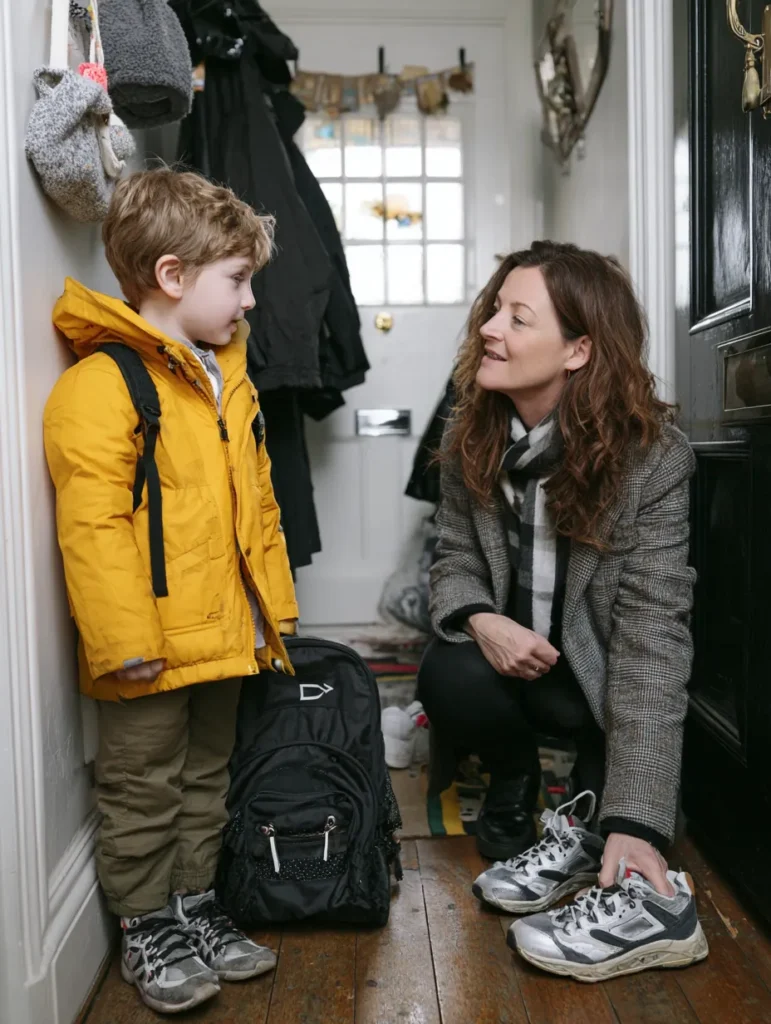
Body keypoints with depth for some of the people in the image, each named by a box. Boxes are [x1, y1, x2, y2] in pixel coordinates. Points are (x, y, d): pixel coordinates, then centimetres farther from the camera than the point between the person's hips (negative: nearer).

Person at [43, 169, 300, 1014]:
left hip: (224, 634, 8)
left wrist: (273, 602, 16)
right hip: (150, 645, -8)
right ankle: (146, 930, 30)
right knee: (144, 792, 10)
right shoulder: (101, 384, -17)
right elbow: (92, 527, -22)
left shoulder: (226, 376, 12)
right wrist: (124, 639, -22)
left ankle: (195, 909, 38)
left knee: (204, 780, 21)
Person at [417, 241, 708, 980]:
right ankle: (518, 794, 5)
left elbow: (652, 630, -29)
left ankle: (585, 825, -2)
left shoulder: (652, 456, -24)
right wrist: (481, 620, -28)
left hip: (600, 666, -2)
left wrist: (634, 818, -34)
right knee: (450, 680, -27)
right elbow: (455, 559, -2)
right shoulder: (471, 435, -10)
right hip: (511, 649, 3)